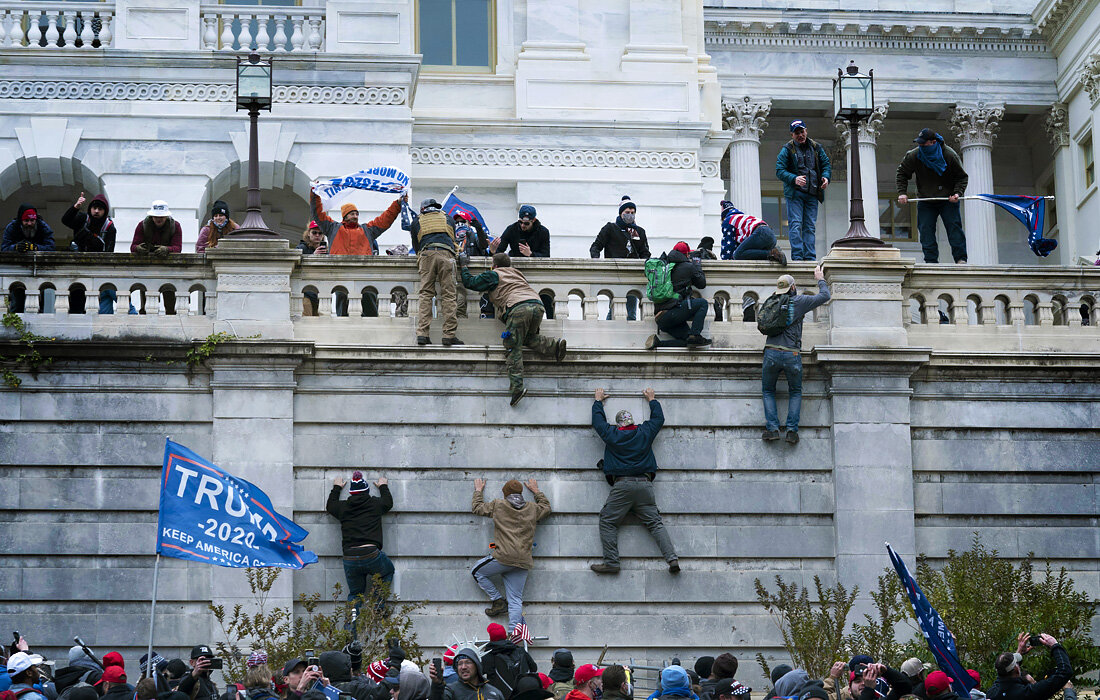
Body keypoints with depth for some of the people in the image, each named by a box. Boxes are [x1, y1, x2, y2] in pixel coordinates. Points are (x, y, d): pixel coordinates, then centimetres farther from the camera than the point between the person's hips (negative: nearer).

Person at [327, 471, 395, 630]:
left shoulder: (343, 507, 10)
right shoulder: (375, 504, 8)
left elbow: (330, 505, 34)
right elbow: (388, 502, 31)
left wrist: (336, 488, 49)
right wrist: (383, 486, 49)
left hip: (350, 559, 2)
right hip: (372, 555, -2)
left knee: (355, 594, 17)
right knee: (388, 571, 30)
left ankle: (351, 629, 0)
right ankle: (378, 600, 9)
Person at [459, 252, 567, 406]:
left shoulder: (493, 275, 18)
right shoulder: (517, 273, 35)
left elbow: (469, 282, 21)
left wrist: (464, 266, 37)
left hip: (518, 308, -6)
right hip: (537, 305, 6)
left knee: (513, 347, -5)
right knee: (528, 338, 25)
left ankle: (517, 386, -16)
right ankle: (555, 345, 0)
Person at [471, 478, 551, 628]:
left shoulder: (498, 505, 4)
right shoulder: (532, 509, 13)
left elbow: (477, 508, 20)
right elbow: (546, 507, 35)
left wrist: (478, 490, 37)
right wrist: (536, 491, 47)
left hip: (503, 558, -4)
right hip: (523, 562, 4)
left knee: (477, 571, 20)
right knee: (515, 600, 4)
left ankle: (498, 601, 13)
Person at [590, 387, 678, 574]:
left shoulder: (611, 434, 6)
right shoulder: (645, 432, 11)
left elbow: (598, 419, 24)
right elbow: (658, 418, 30)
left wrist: (598, 400, 41)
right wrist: (652, 400, 45)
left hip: (621, 485, -3)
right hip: (645, 484, 3)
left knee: (607, 521, 3)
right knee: (655, 523, 3)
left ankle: (611, 562, -8)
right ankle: (672, 558, -11)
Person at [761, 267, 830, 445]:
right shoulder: (799, 301, -1)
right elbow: (824, 296, 6)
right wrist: (820, 279, 25)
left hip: (771, 353, 2)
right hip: (792, 355, -2)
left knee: (768, 391, 16)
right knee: (795, 392, 16)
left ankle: (772, 428, 1)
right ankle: (792, 430, 2)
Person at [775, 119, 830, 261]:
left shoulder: (816, 148, 11)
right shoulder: (787, 149, 0)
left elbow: (826, 165, 17)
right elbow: (779, 170, -5)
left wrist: (826, 177, -6)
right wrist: (794, 179, -22)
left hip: (812, 194, 4)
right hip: (794, 193, -4)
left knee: (810, 226, 4)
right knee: (795, 224, -10)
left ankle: (810, 257, 5)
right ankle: (797, 257, -12)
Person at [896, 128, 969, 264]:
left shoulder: (950, 155, -15)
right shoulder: (914, 156, -11)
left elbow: (962, 177, -4)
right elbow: (902, 173, 6)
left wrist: (957, 193, -20)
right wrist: (902, 192, -5)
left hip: (948, 199, -2)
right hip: (925, 201, 2)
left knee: (954, 226, -9)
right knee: (926, 230, -6)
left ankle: (961, 259, -5)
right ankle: (931, 261, -3)